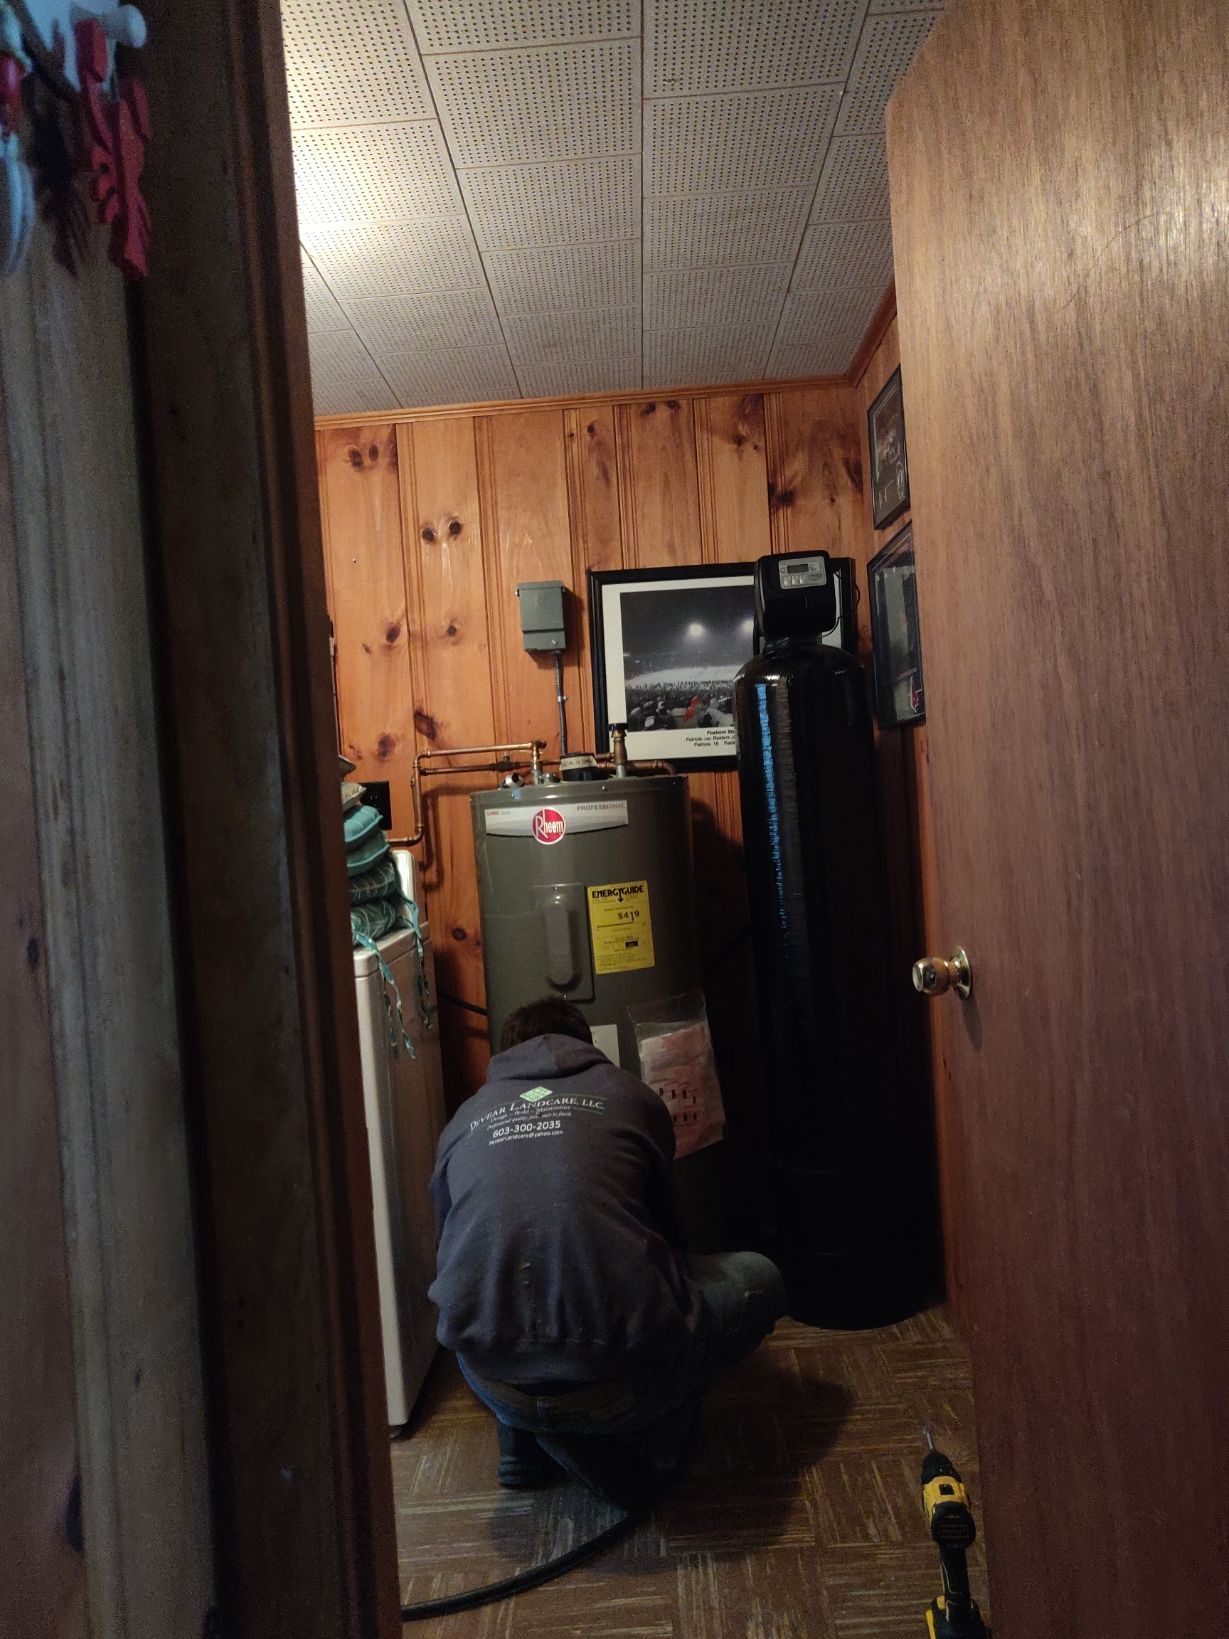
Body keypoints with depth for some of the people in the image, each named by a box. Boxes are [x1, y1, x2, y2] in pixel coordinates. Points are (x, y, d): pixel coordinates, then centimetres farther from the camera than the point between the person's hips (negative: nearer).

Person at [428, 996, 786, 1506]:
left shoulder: (465, 1119, 17)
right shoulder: (632, 1096, 12)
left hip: (493, 1383, 4)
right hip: (618, 1386, -3)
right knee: (758, 1277, 22)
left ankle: (524, 1448, 25)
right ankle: (640, 1450, 19)